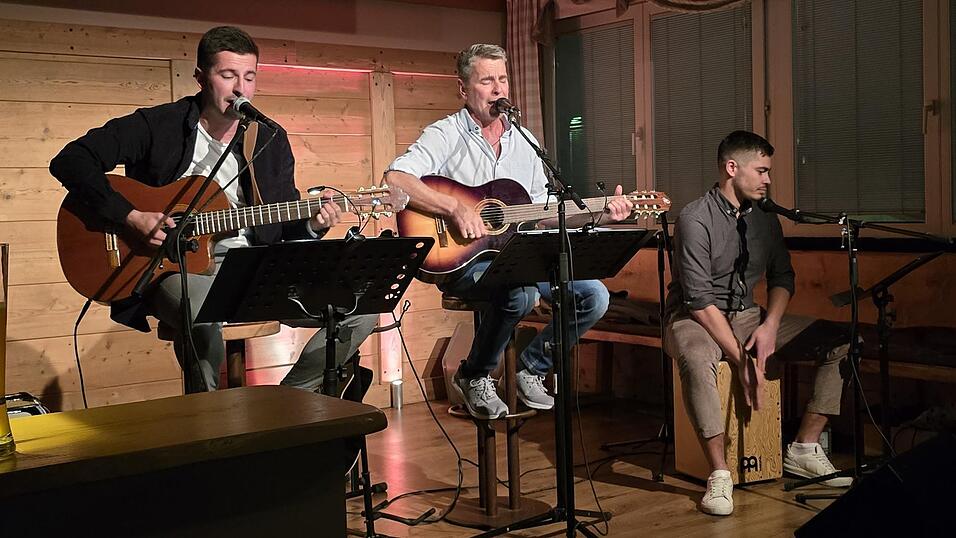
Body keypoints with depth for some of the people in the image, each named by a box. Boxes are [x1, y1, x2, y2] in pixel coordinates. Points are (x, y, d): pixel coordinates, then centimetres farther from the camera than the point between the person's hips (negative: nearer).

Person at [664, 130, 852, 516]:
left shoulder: (764, 218, 6)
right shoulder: (695, 219, -16)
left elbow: (782, 277, 11)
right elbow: (700, 300, -21)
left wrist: (770, 326, -10)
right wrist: (740, 358, -24)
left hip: (747, 316, 7)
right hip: (694, 319, -7)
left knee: (839, 340, -6)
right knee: (696, 358, -42)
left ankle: (804, 449, -2)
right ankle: (719, 473, -30)